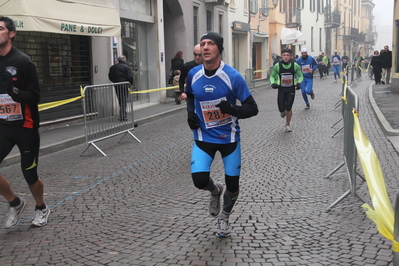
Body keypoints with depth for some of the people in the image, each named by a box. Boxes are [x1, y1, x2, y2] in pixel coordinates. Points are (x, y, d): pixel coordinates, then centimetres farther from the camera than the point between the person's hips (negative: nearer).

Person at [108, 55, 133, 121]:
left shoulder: (113, 67, 11)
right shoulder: (126, 67, -8)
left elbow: (110, 77, 12)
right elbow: (130, 77, -16)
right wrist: (130, 84, -2)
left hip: (116, 86, 6)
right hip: (124, 86, -6)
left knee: (120, 101, 15)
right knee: (124, 100, -2)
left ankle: (124, 115, 23)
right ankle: (122, 116, -8)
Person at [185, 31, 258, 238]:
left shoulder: (233, 76, -16)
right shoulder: (193, 74, -5)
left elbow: (252, 108, -14)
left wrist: (233, 109, -34)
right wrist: (190, 113, -1)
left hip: (229, 138, -2)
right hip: (203, 137, 2)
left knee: (232, 185, 5)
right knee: (199, 179, -16)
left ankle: (224, 217, 37)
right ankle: (215, 190, 23)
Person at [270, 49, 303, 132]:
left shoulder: (295, 66, -6)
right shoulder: (277, 66, -7)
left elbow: (300, 76, 7)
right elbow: (272, 76, 6)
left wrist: (299, 83, -12)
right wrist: (273, 83, -13)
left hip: (291, 90, 0)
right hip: (281, 89, 0)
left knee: (289, 108, -3)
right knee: (281, 108, -2)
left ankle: (287, 125, 19)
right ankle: (283, 111, 39)